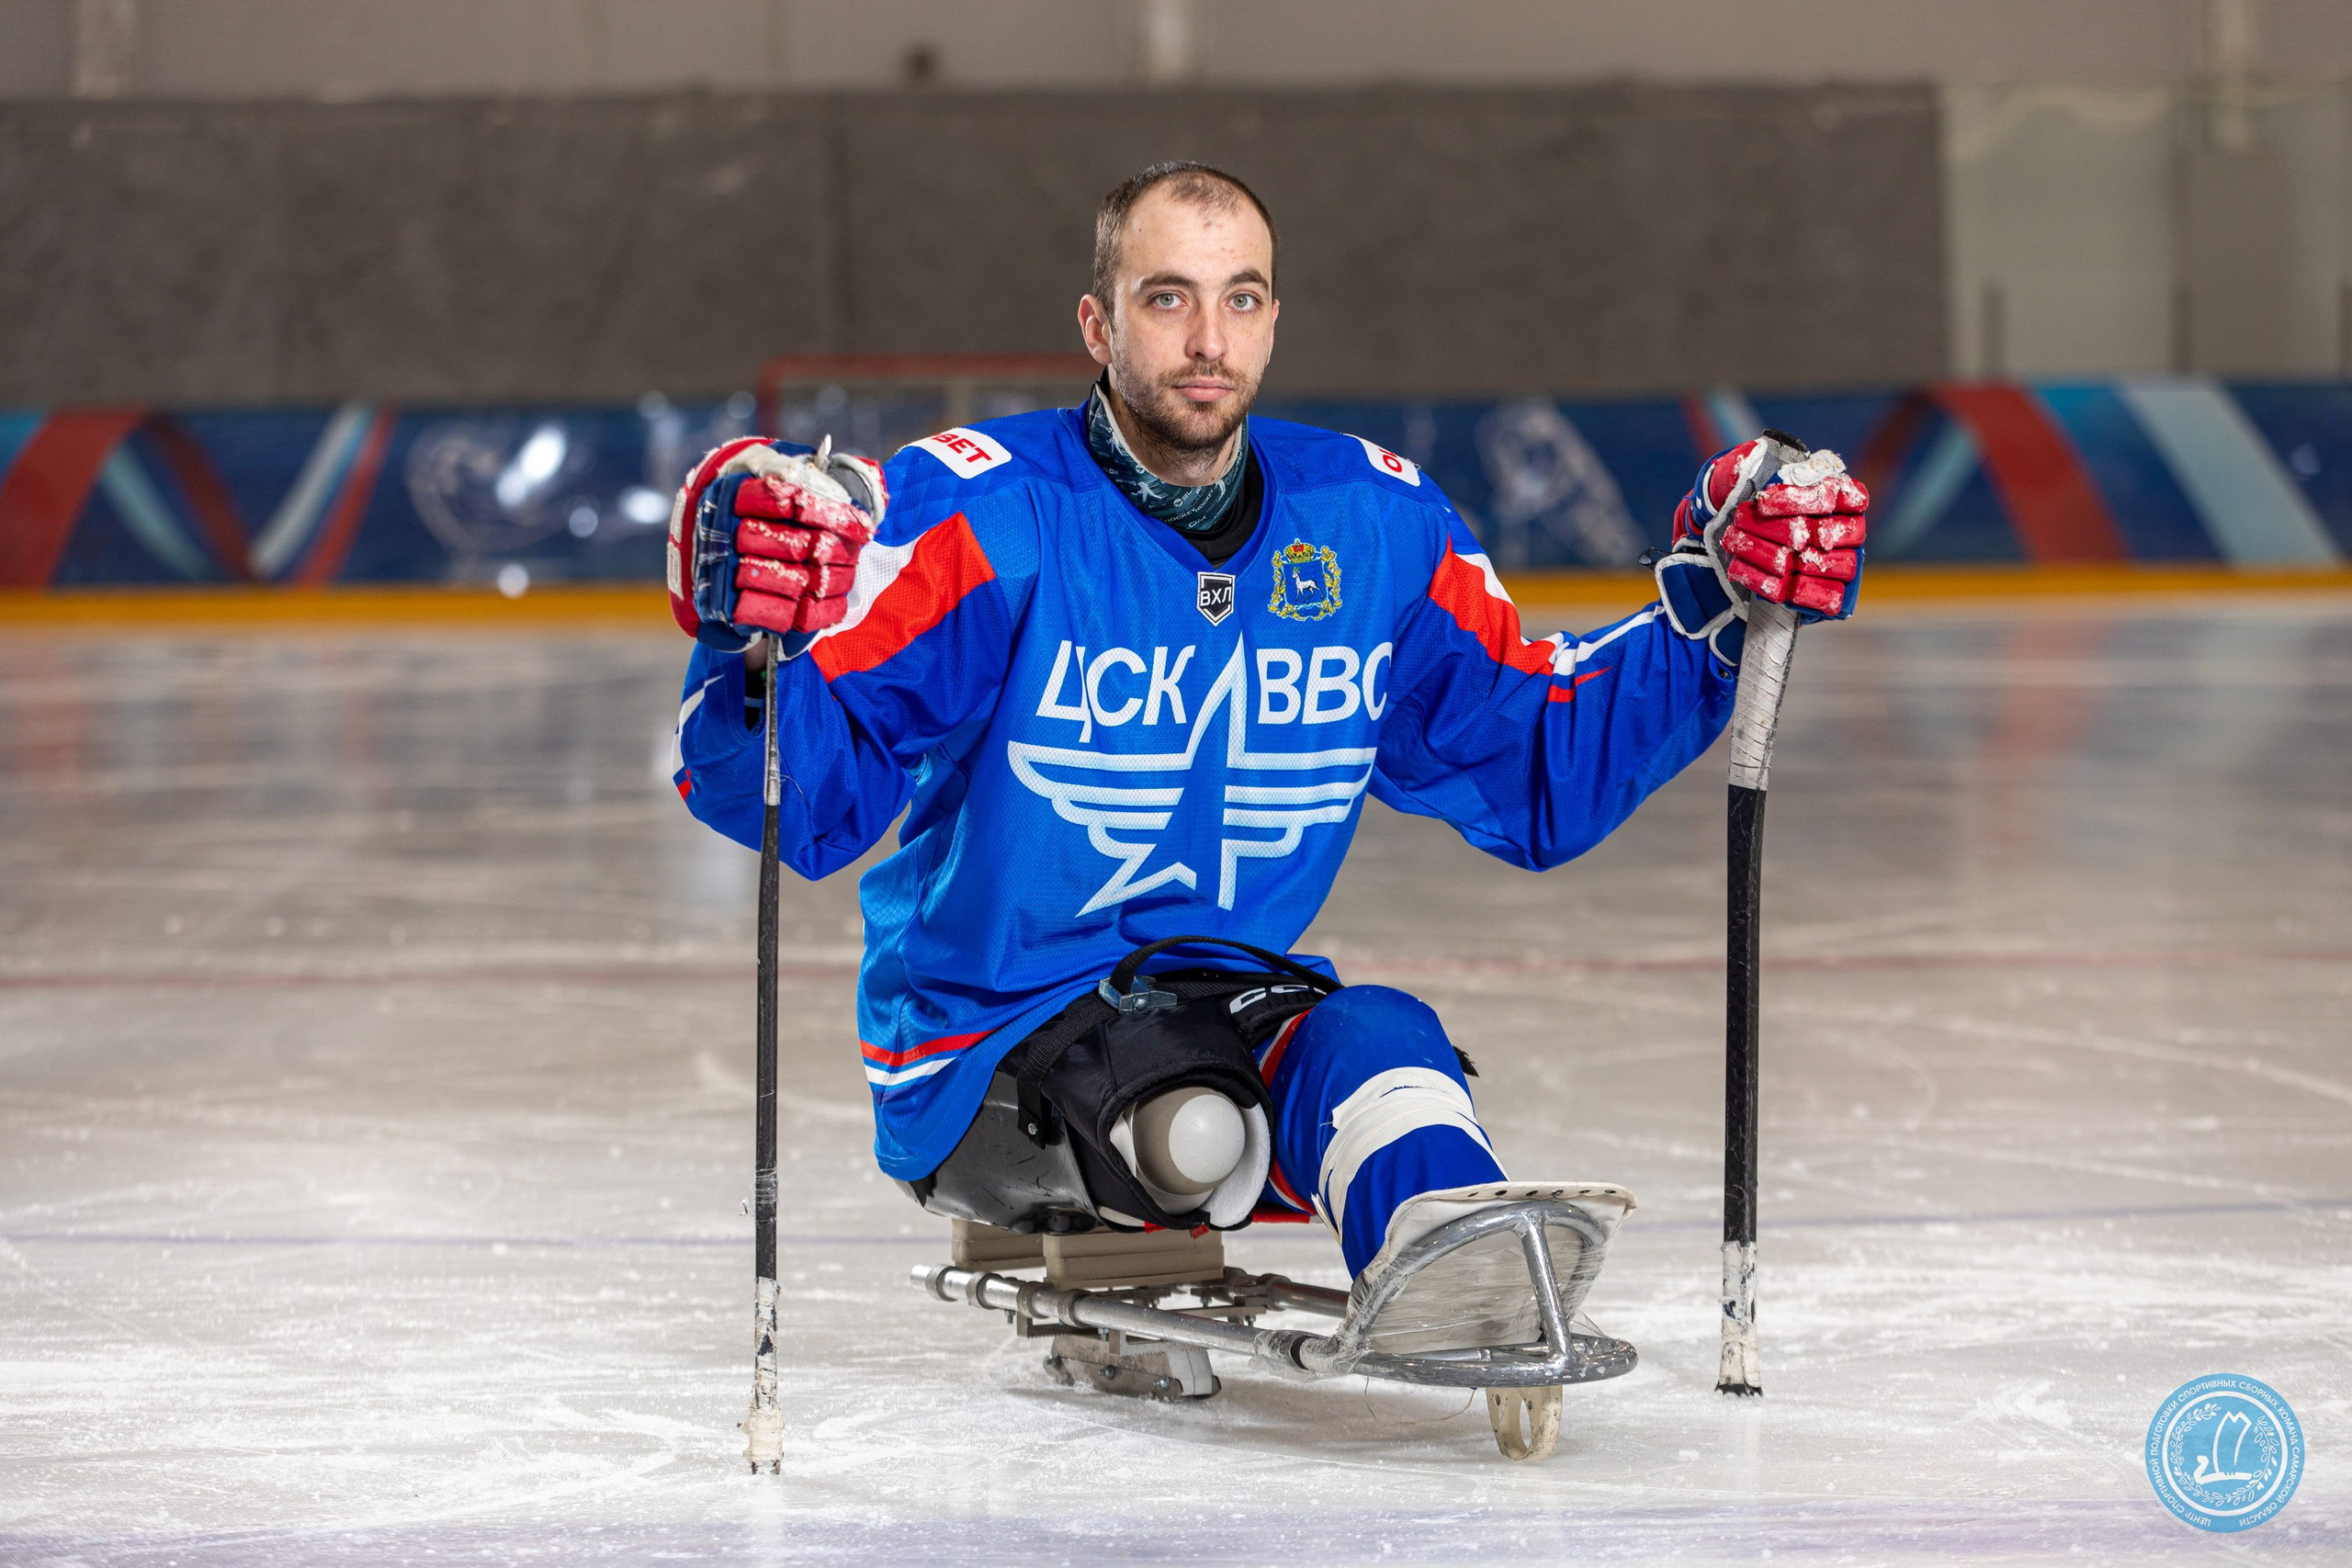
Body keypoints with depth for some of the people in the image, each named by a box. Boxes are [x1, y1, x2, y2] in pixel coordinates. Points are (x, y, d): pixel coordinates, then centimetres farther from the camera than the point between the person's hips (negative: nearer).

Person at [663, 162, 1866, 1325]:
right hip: (978, 1051, -3)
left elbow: (1535, 765, 12)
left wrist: (1712, 611, 0)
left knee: (1376, 1046, -29)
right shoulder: (978, 514, -12)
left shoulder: (1373, 523, 5)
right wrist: (759, 658, -43)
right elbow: (799, 797, -21)